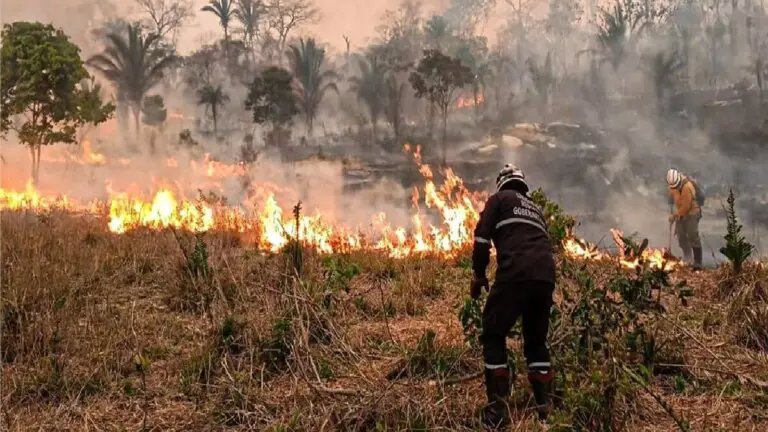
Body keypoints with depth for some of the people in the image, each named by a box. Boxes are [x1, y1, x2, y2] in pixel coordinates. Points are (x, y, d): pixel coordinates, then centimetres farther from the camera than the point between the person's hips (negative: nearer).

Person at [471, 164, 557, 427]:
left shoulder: (499, 199, 16)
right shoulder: (535, 209, 33)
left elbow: (482, 235, 4)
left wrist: (478, 274, 11)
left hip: (516, 274, -5)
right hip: (546, 276, 5)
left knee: (494, 335, 7)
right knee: (536, 340, 21)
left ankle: (498, 408, 1)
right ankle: (545, 405, 17)